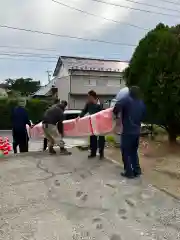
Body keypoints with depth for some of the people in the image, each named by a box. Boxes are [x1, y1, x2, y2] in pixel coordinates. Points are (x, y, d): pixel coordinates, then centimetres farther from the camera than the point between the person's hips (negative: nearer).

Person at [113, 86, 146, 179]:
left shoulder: (127, 100, -11)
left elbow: (118, 106, -27)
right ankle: (137, 170, 23)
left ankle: (129, 172, 9)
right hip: (137, 131, 7)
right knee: (134, 151, 20)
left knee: (126, 152, 5)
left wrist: (115, 113, -8)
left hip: (128, 131, -7)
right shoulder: (141, 103, 10)